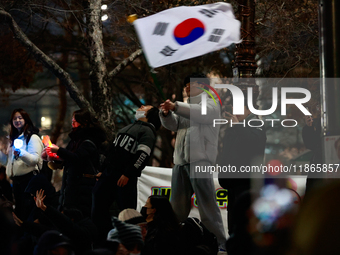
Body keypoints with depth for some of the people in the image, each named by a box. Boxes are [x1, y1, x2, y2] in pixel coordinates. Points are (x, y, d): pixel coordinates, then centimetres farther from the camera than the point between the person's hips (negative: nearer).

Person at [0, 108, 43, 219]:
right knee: (19, 209, 11)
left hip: (28, 179, -8)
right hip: (16, 180, 8)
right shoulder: (14, 139, 19)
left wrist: (21, 153, -35)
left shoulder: (33, 137, -6)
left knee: (28, 211, -9)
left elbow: (35, 160, -18)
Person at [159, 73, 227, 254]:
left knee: (207, 204, -11)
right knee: (177, 207, 7)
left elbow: (201, 113, -18)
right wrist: (166, 113, -10)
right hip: (180, 161, 7)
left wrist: (175, 106, -29)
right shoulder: (186, 108, 26)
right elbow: (172, 125, 12)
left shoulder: (211, 104, 5)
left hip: (200, 160, -7)